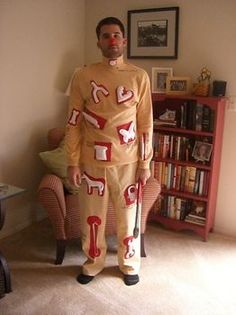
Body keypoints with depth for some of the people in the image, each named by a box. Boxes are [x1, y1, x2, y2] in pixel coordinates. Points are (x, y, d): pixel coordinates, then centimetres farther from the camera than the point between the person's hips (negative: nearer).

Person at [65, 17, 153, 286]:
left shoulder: (139, 77, -2)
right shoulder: (83, 77, -3)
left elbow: (146, 124, 0)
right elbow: (73, 123, -1)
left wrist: (145, 163, -2)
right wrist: (73, 162, -5)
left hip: (127, 162, 0)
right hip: (92, 161, 0)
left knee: (128, 216, 13)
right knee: (92, 217, 14)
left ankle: (129, 264, 36)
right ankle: (93, 263, 37)